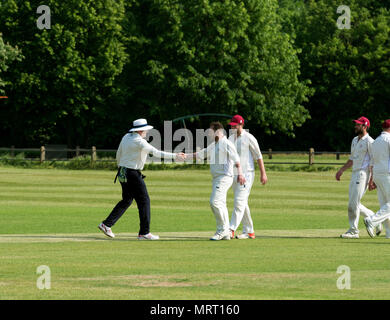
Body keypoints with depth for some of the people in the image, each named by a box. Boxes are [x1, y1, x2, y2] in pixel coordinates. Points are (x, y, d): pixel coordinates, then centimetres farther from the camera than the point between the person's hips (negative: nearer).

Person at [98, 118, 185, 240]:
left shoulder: (126, 137, 9)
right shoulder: (140, 142, -17)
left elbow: (118, 154, 18)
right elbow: (156, 152, -26)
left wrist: (120, 168, 31)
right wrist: (175, 156, -27)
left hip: (122, 174, 9)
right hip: (133, 174, -9)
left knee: (126, 201, 19)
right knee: (144, 201, -2)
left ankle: (106, 224, 15)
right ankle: (144, 233, -3)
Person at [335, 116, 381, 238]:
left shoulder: (369, 141, -10)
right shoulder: (355, 140, 18)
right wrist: (341, 170, 22)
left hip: (363, 173, -9)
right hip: (354, 174, 9)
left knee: (353, 203, -12)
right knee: (354, 204, 10)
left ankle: (353, 231, -8)